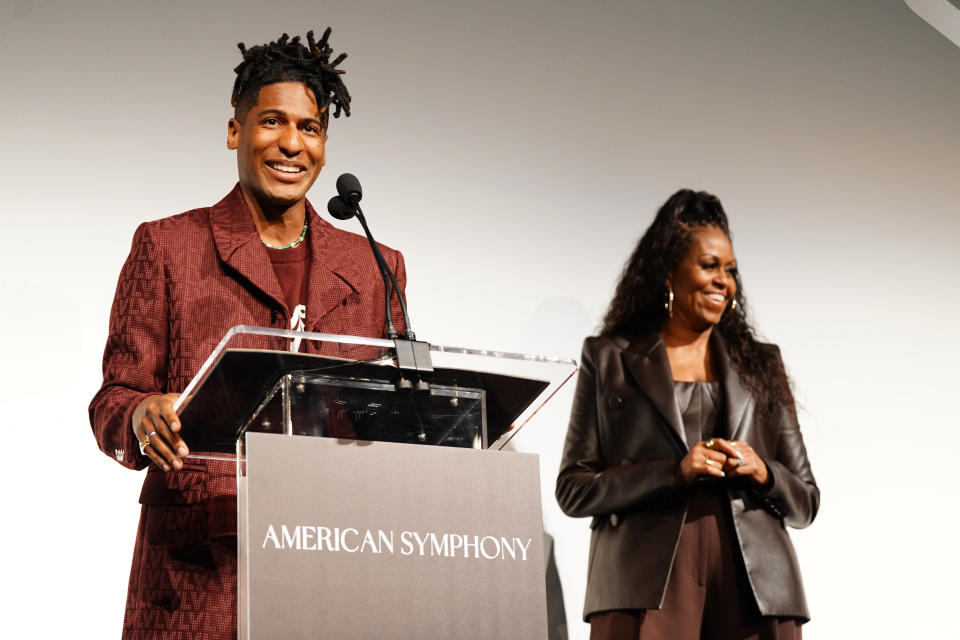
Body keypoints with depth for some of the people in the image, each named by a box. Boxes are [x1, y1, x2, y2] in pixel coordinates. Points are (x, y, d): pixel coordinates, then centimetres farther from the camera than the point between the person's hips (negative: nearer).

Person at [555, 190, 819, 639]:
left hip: (754, 583, 2)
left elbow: (806, 502, 18)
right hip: (647, 582, -2)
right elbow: (573, 489, 4)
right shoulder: (609, 358, 12)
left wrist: (763, 473, -4)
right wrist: (673, 472, -9)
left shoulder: (761, 364, 18)